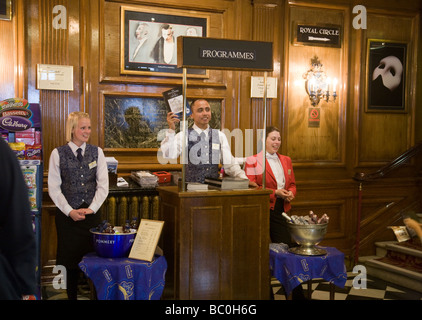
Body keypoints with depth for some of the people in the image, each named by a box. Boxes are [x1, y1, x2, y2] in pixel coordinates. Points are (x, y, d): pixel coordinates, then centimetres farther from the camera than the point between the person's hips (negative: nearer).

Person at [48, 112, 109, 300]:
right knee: (70, 258, 4)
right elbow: (54, 187, -2)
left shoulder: (97, 152, 6)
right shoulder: (58, 153, 0)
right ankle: (71, 295, 17)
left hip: (91, 214, 1)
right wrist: (70, 211, -9)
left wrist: (92, 208, -7)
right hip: (67, 215, -1)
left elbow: (103, 184, 3)